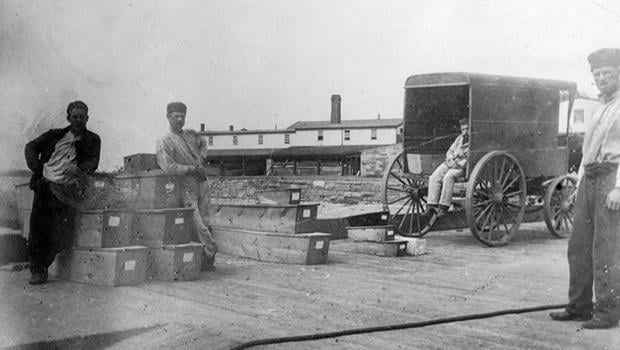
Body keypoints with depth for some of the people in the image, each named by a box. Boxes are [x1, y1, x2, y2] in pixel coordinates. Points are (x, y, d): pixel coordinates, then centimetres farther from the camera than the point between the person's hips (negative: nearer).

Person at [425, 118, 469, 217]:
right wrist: (450, 158, 1)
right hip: (450, 163, 7)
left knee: (448, 177, -34)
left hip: (463, 166, -7)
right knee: (434, 177, -18)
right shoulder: (459, 138, 21)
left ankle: (443, 207, -32)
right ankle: (432, 207, -23)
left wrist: (458, 164, -16)